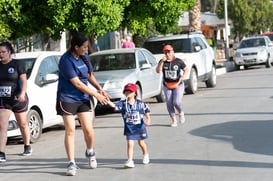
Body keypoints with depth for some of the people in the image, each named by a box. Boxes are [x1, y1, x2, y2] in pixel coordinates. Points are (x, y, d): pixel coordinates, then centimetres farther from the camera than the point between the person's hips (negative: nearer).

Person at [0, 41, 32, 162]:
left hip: (18, 99, -3)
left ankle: (27, 146, 36)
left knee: (23, 124, 14)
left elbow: (24, 81, -12)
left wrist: (22, 93, -27)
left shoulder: (17, 65, -7)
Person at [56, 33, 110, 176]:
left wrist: (100, 89, 1)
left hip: (83, 98, 6)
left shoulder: (84, 57, 5)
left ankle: (90, 152, 29)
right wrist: (96, 95, -14)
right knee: (70, 130, -5)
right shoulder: (66, 60, -18)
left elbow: (90, 75, 18)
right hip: (67, 98, -5)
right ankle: (71, 163, 1)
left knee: (88, 129, 1)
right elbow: (77, 83, -18)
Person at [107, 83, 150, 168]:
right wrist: (107, 101, -42)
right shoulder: (122, 104, -10)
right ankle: (130, 161, -8)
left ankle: (146, 155, 45)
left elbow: (147, 112, 0)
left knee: (141, 142, 19)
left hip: (139, 126, 1)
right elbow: (114, 105, -24)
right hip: (129, 128, -1)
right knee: (130, 144, -9)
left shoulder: (140, 104, -9)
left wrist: (147, 119, -15)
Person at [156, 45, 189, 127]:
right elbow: (158, 71, -15)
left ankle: (181, 113, 18)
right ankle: (173, 120, 16)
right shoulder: (162, 62, -2)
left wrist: (182, 77, -12)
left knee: (176, 102, -15)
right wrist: (162, 62, -25)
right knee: (169, 103, 2)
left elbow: (186, 70, 3)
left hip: (178, 85, -3)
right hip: (167, 85, 3)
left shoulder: (178, 61, -7)